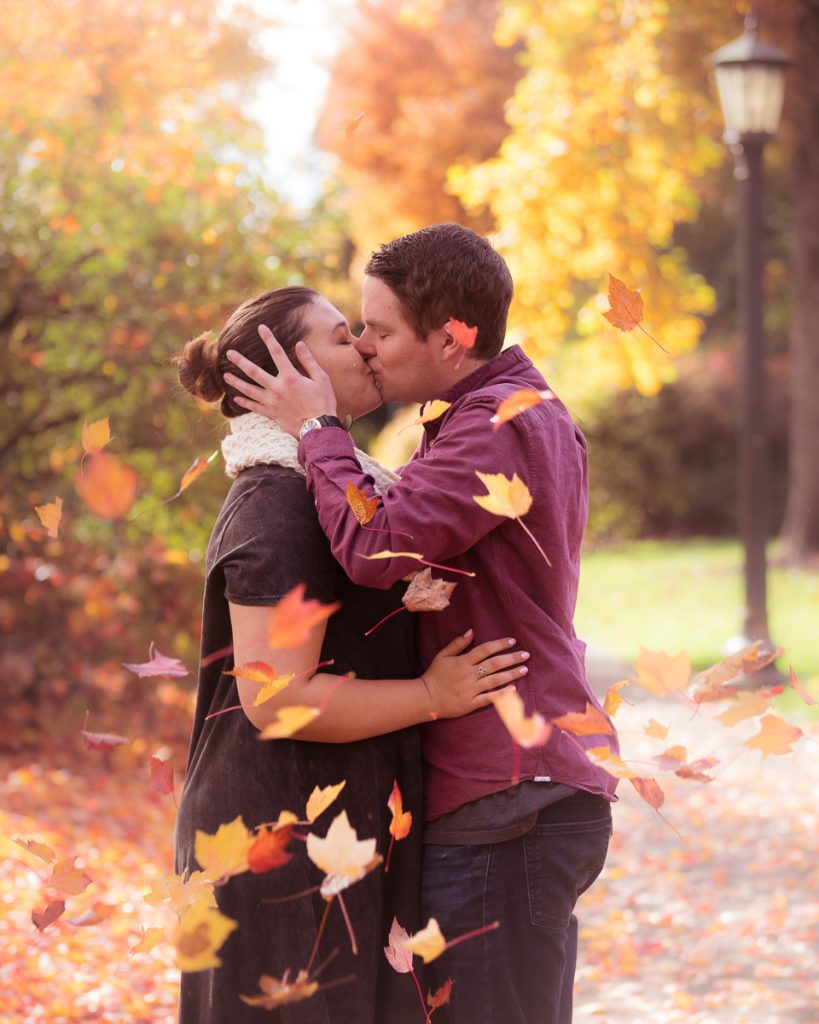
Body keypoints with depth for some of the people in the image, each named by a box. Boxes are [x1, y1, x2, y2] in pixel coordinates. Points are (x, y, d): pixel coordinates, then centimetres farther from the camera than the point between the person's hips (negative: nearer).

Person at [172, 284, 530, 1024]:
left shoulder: (311, 488, 16)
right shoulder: (278, 505, -17)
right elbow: (276, 698, -24)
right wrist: (433, 697, -18)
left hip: (333, 830, 10)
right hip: (287, 843, -10)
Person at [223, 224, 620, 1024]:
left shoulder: (500, 427, -17)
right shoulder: (527, 413, 17)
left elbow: (376, 548, -27)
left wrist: (316, 431, -13)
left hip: (504, 807, -11)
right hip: (546, 786, 11)